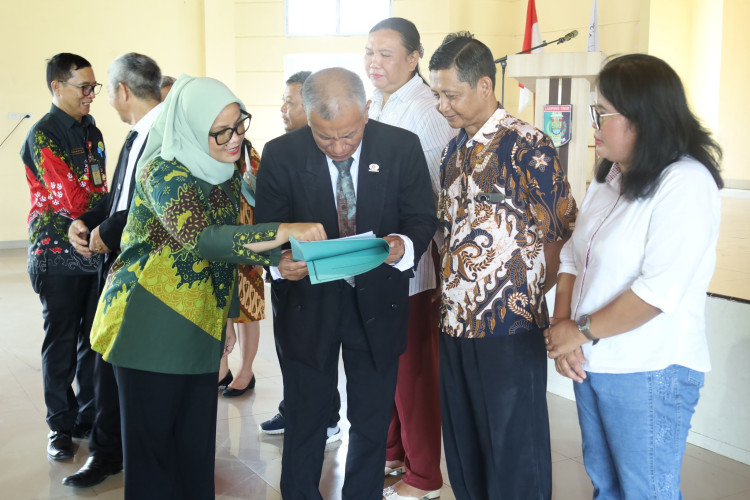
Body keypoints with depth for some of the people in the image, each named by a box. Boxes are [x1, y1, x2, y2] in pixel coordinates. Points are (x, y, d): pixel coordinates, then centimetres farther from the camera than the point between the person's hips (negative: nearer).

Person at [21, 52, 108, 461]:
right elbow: (73, 201, -20)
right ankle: (60, 425, 20)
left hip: (96, 252, 6)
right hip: (59, 255, -6)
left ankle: (90, 418, 24)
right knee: (62, 343, 5)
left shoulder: (91, 131, 12)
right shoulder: (43, 136, -11)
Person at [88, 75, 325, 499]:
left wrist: (229, 316, 17)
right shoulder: (164, 173, -16)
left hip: (201, 330, 6)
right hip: (151, 327, -6)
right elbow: (201, 239, -33)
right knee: (153, 446, 3)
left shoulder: (228, 175, 7)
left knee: (197, 447, 10)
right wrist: (283, 232, -42)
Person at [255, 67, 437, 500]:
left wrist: (403, 246, -27)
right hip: (308, 302, 0)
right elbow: (268, 232, -6)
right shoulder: (281, 155, -11)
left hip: (378, 303, 1)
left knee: (372, 423, 16)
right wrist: (281, 263, -28)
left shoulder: (403, 147, -10)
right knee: (305, 420, 13)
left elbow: (422, 218, -4)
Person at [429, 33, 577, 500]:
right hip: (455, 322, 7)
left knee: (514, 449, 6)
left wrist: (527, 296, -5)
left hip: (510, 326, -7)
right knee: (462, 444, 18)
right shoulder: (455, 150, 10)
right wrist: (446, 289, 8)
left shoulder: (528, 147, -13)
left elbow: (561, 235, -10)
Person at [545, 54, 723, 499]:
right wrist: (563, 327, -5)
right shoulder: (610, 177, 9)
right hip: (590, 363, 8)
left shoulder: (686, 183, -17)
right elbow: (573, 257, 9)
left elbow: (660, 290, -24)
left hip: (649, 373, -8)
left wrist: (583, 331, -15)